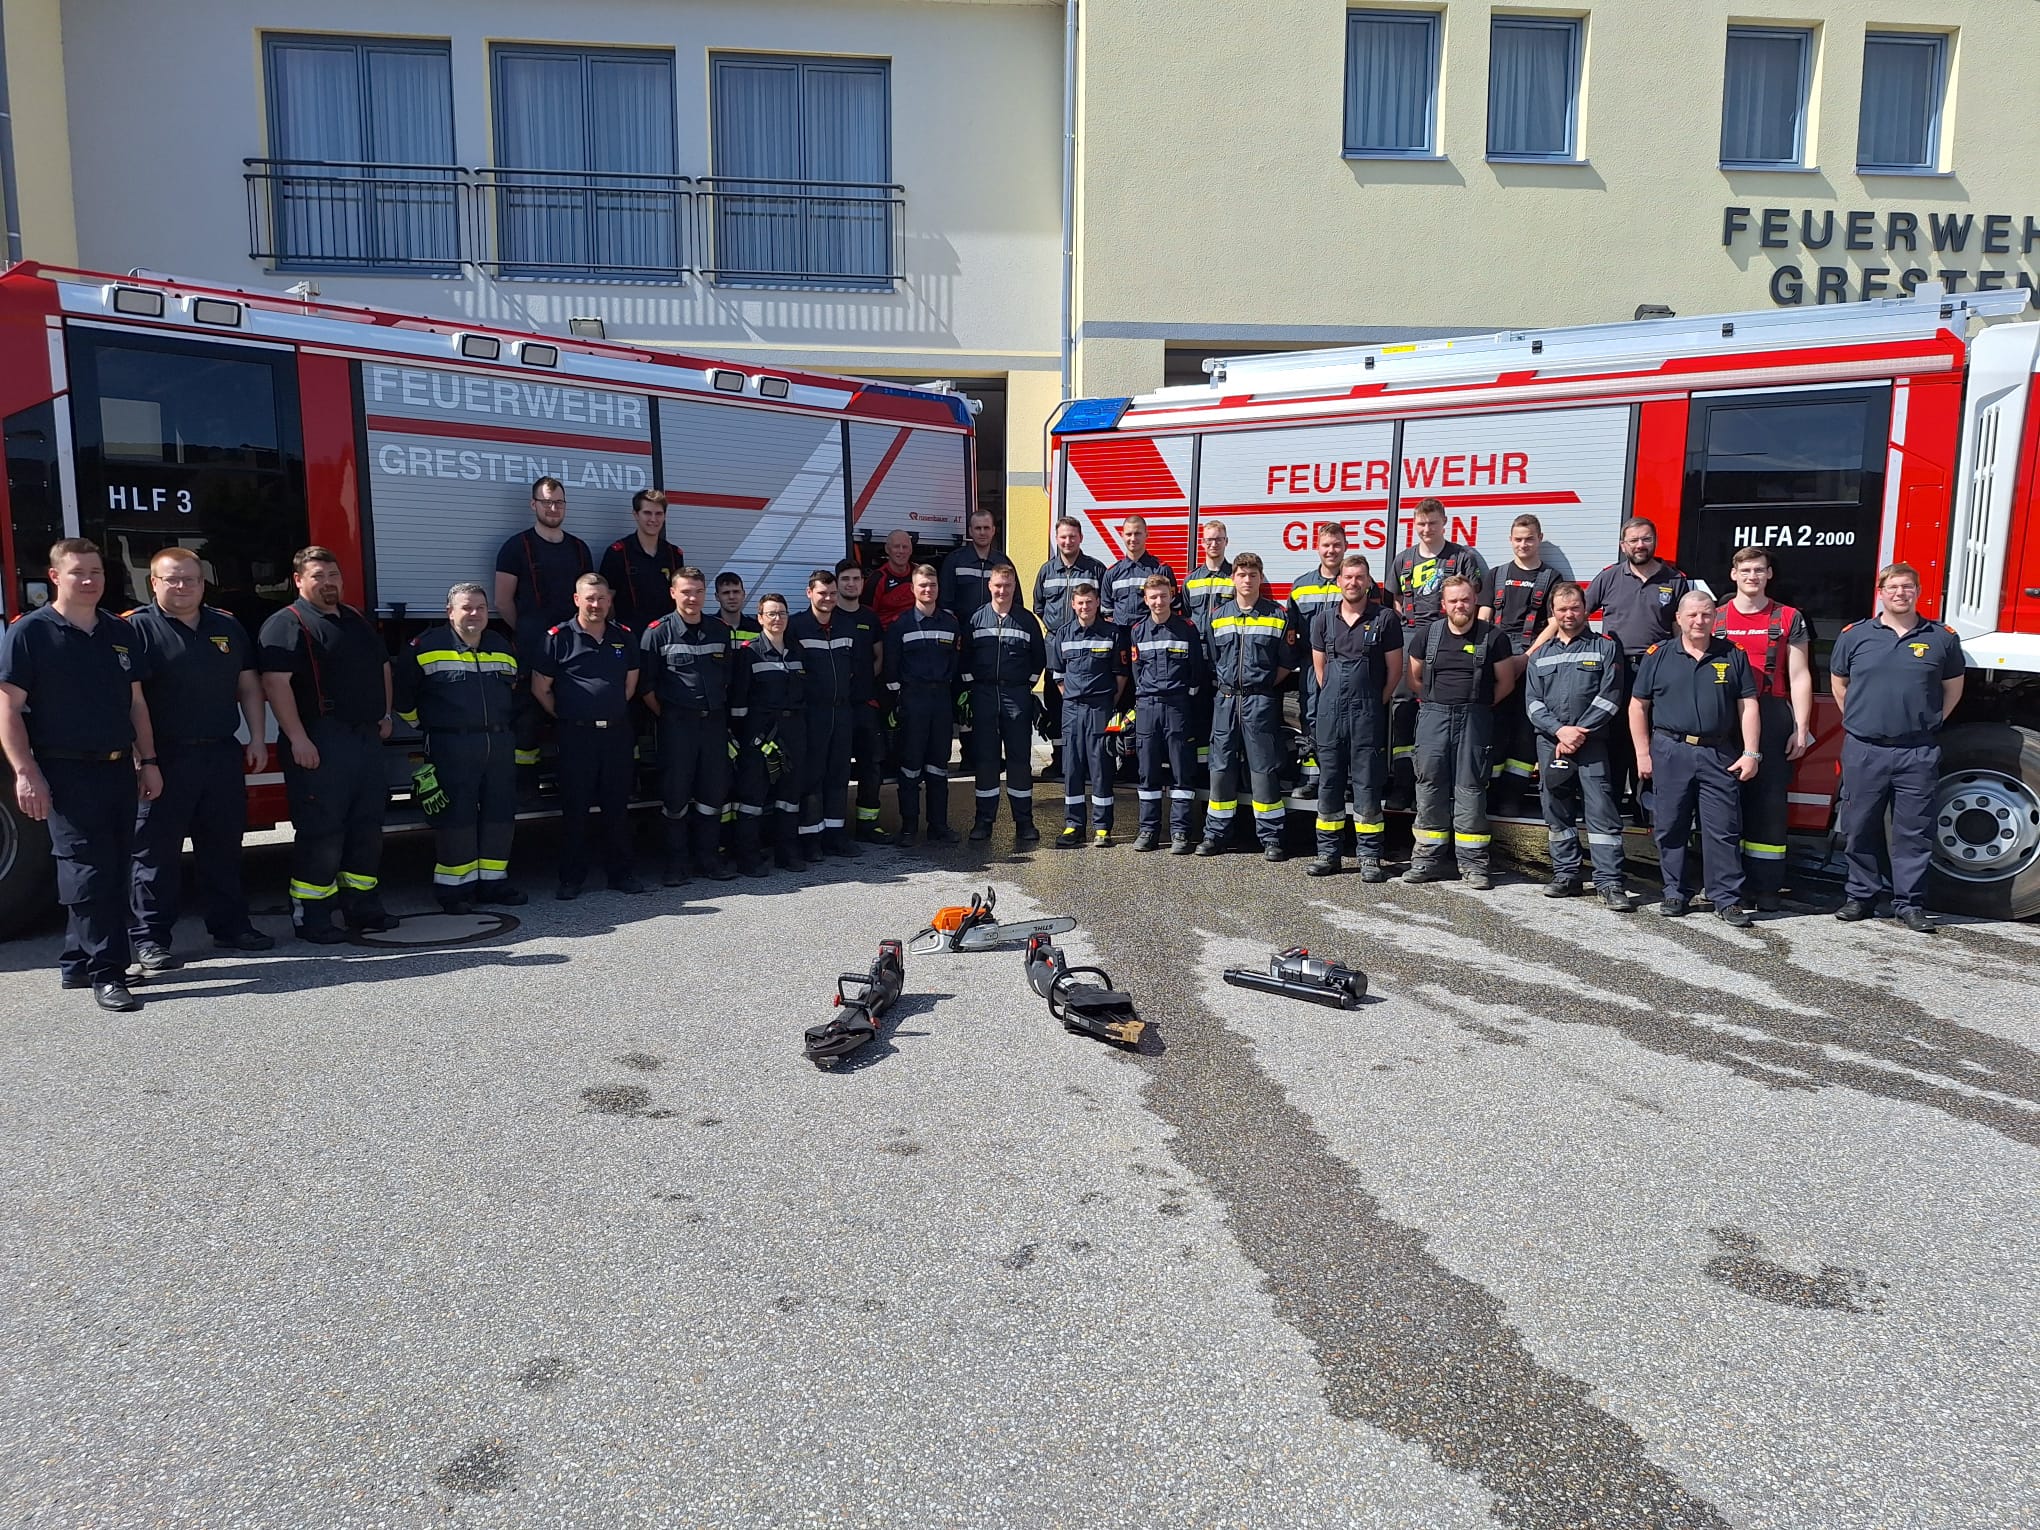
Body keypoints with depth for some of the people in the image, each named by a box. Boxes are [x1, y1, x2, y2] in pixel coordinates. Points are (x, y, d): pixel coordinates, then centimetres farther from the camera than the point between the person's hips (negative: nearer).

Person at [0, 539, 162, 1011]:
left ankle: (78, 961, 23)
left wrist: (148, 762, 11)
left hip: (119, 770, 6)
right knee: (88, 871, -8)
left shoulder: (121, 632, 12)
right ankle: (106, 974, -6)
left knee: (112, 871, 10)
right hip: (67, 773, -6)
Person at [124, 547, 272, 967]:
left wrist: (257, 740, 8)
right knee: (156, 850, 0)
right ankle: (149, 938, 7)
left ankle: (230, 925, 22)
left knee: (223, 846, 12)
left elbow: (248, 686, 17)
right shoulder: (136, 628, -4)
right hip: (165, 758, -5)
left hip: (223, 755, 5)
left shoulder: (228, 628, 13)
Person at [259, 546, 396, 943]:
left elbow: (382, 666, 29)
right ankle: (311, 917, 3)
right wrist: (298, 739, -23)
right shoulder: (287, 624, -8)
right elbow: (276, 682, -18)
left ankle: (363, 907, 20)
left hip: (366, 739, 8)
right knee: (321, 830, -5)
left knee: (367, 825, 11)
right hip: (320, 744, -8)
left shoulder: (358, 621, 18)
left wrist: (384, 714, 19)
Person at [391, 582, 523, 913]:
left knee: (500, 814, 7)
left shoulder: (503, 649, 14)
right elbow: (401, 691, 1)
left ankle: (493, 881, 17)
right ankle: (455, 887, 5)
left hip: (499, 745, 5)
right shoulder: (427, 647, -4)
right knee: (456, 817, -3)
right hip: (451, 747, -5)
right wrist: (425, 725, 6)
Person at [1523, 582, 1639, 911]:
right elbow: (1532, 702, 6)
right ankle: (1566, 876, 16)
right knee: (1556, 812, 7)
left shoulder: (1605, 648, 7)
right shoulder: (1539, 655, 16)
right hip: (1549, 742, 4)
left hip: (1591, 743, -4)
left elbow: (1609, 697, -3)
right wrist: (1560, 730, -10)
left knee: (1601, 811, -10)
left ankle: (1610, 882, -10)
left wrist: (1580, 732, -12)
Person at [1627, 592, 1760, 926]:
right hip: (1670, 753, 0)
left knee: (1724, 830, 0)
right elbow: (1638, 706, 5)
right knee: (1670, 829, 5)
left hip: (1719, 756, 0)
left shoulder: (1733, 656, 8)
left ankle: (1727, 900, 6)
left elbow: (1748, 706, 6)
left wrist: (1750, 753, -1)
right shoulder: (1658, 656, 5)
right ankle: (1675, 894, 17)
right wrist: (1643, 754, 0)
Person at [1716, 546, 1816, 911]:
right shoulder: (1714, 619, 11)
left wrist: (1801, 729, -6)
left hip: (1772, 719, -1)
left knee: (1770, 801, -1)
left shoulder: (1789, 619, 6)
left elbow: (1799, 677, 2)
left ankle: (1767, 886, 3)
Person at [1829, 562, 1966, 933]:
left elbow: (1952, 689, 15)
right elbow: (1839, 683, 15)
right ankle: (1860, 896, 16)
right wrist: (1860, 721, 10)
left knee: (1914, 831, 3)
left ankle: (1909, 902, 11)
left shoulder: (1941, 638, 6)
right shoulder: (1855, 635, 4)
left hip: (1918, 753, 0)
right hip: (1864, 750, 0)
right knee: (1860, 828, 5)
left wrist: (1927, 723, 9)